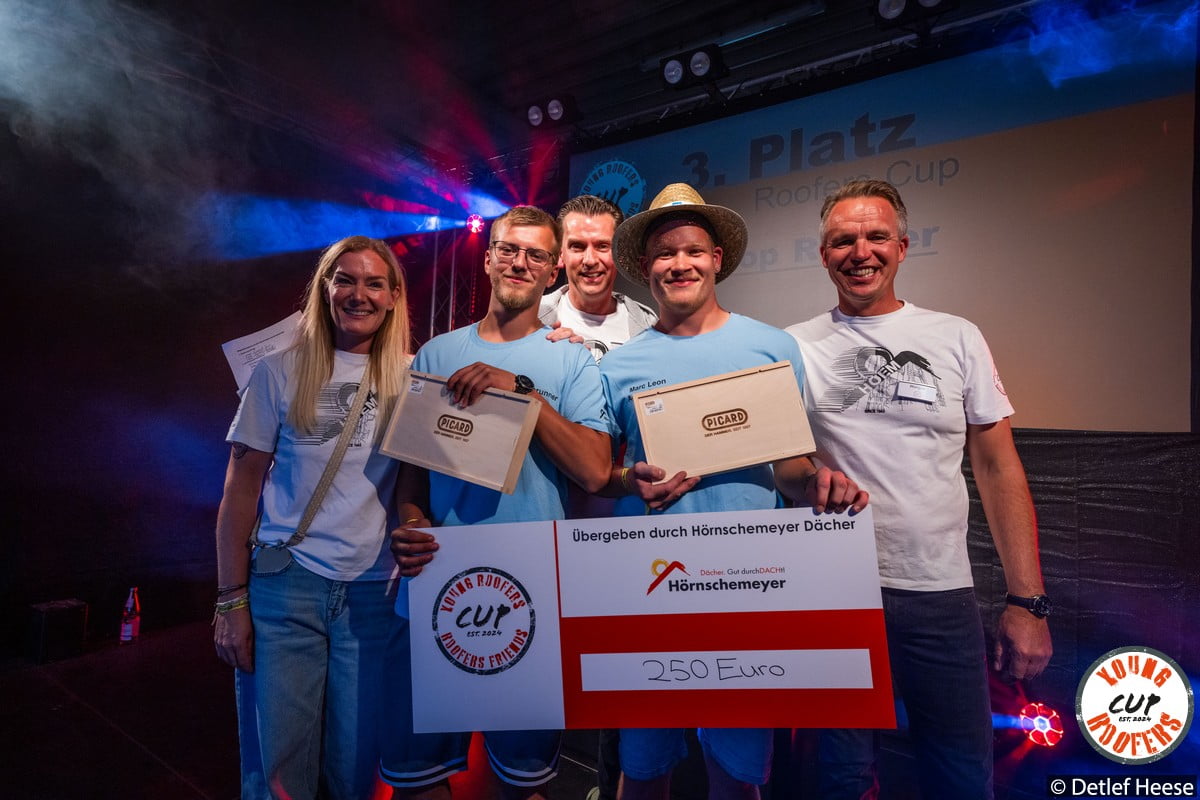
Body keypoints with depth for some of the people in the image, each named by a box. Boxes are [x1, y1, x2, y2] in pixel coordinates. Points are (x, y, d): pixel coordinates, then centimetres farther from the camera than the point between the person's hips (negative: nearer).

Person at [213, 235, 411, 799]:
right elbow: (241, 488, 2)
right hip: (284, 582, -1)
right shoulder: (282, 372, 1)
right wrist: (231, 600, -1)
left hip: (374, 590, 1)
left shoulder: (410, 379, 4)